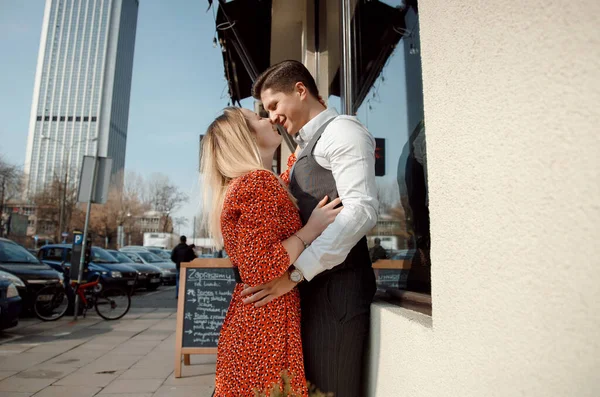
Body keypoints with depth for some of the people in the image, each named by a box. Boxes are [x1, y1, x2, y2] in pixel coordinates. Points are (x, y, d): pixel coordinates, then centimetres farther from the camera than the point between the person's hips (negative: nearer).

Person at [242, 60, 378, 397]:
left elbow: (362, 209, -19)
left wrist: (296, 271, -21)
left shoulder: (340, 129, -4)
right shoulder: (308, 146, 23)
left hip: (335, 285, -9)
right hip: (315, 285, 9)